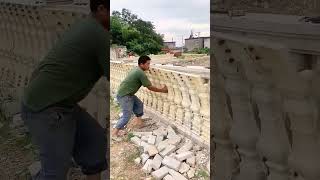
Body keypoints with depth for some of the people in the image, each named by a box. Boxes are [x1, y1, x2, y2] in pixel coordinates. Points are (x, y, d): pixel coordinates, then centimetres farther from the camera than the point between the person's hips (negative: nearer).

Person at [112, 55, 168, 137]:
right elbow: (150, 87, -14)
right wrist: (162, 90, -4)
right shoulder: (141, 73, -20)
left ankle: (138, 120, 33)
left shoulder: (136, 69, 9)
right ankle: (115, 131, 4)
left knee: (139, 104, 19)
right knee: (127, 115, -5)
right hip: (124, 95, -10)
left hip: (128, 94, 10)